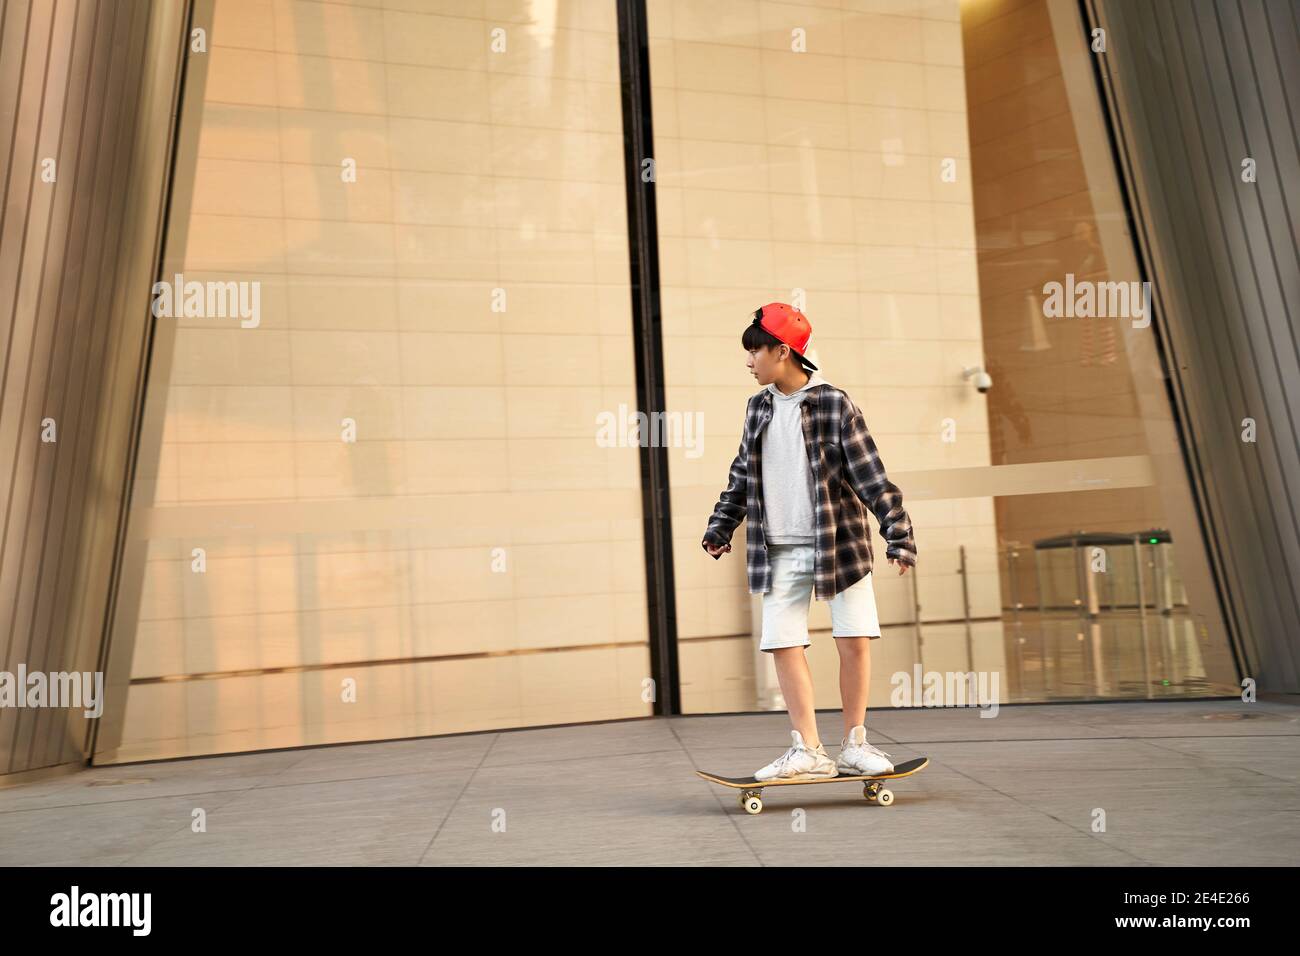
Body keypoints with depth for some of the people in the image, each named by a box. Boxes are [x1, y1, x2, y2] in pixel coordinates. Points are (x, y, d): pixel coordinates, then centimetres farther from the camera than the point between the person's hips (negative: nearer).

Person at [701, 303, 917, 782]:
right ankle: (809, 750, 8)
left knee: (855, 639, -1)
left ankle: (854, 744, 15)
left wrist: (898, 534, -15)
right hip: (779, 550, 4)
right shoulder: (758, 407, 9)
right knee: (783, 643, -1)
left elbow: (870, 473, -10)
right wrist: (720, 527, 19)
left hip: (839, 541, -4)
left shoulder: (833, 403, -7)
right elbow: (742, 476, 19)